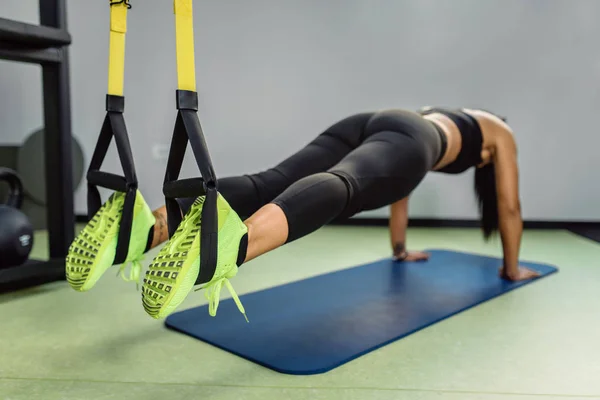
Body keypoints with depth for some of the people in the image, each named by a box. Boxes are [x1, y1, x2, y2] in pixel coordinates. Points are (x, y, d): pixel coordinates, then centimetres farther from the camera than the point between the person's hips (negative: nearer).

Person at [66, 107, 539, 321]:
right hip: (405, 139, -6)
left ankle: (148, 227, -43)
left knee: (268, 185, -19)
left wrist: (400, 249, 67)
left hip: (362, 126, 6)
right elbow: (510, 206, 40)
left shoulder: (434, 114, 52)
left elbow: (400, 185, 57)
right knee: (336, 189, -38)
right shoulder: (500, 133, 39)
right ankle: (233, 242, -71)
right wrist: (512, 267, 54)